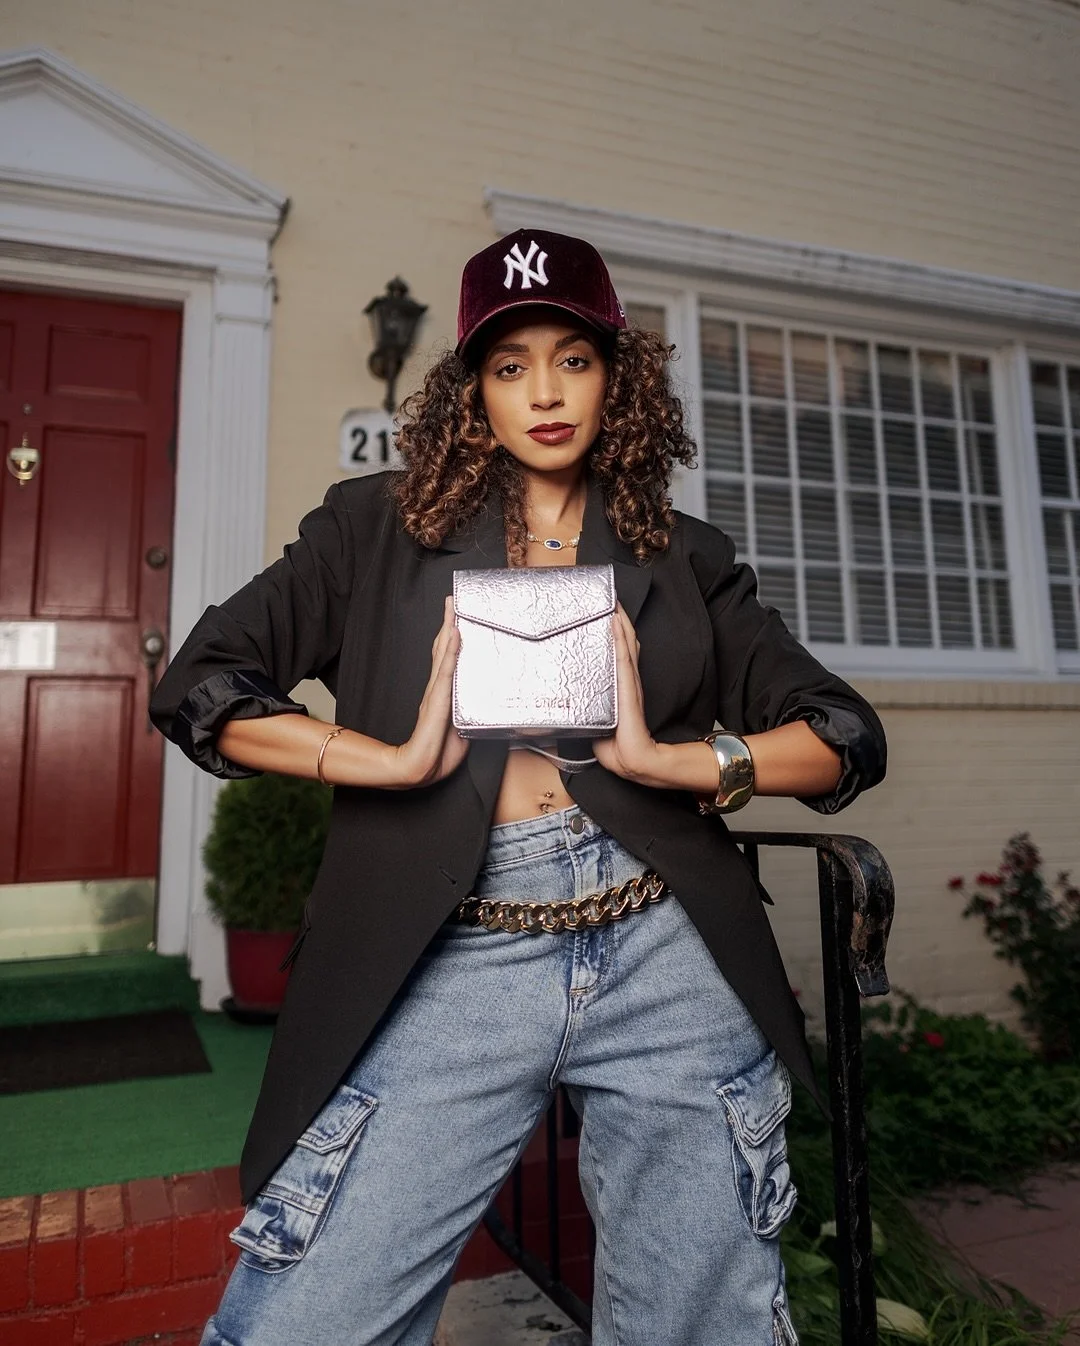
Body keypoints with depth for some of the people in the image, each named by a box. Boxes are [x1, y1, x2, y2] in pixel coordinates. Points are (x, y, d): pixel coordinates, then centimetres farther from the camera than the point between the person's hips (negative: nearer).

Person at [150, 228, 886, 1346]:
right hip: (451, 970, -1)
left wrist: (666, 758, -10)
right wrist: (402, 758, -10)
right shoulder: (381, 530, 8)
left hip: (670, 968, 2)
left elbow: (847, 739, 7)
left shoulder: (683, 559, 10)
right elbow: (196, 688, 2)